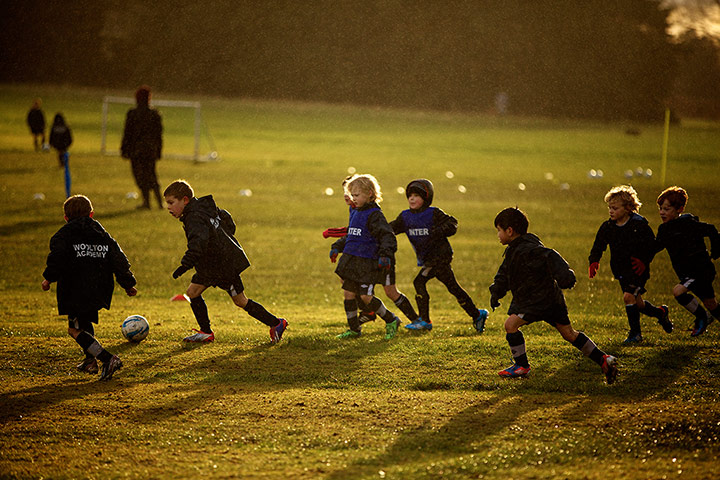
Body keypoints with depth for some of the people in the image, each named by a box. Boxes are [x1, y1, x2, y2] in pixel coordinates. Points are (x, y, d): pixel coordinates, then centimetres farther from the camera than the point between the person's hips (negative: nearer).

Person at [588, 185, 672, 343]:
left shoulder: (639, 224, -12)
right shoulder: (607, 227, 1)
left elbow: (651, 245, -6)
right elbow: (598, 245, 6)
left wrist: (644, 261, -18)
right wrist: (594, 261, -11)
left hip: (637, 269, -6)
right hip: (620, 270, 6)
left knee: (628, 296, -21)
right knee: (637, 303, 12)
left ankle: (635, 333, -9)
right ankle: (660, 313, 41)